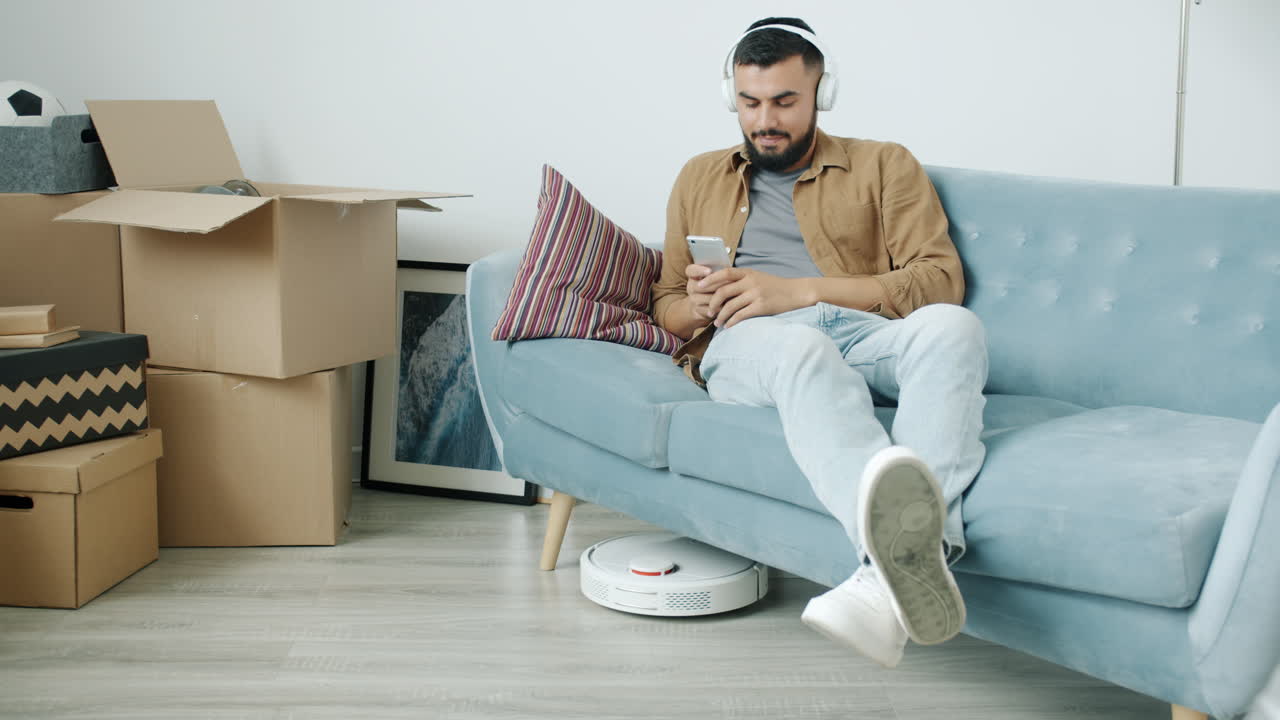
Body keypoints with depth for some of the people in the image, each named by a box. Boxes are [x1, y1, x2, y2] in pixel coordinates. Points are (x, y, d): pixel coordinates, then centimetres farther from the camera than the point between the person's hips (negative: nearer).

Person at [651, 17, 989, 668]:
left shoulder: (883, 166, 22)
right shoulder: (700, 179, 30)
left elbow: (939, 280, 6)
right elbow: (666, 305, 28)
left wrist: (798, 290, -5)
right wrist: (700, 306, 1)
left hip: (869, 336, 1)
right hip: (747, 346, 0)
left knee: (952, 326, -35)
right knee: (798, 347, -39)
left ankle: (889, 572, -57)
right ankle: (910, 551, -66)